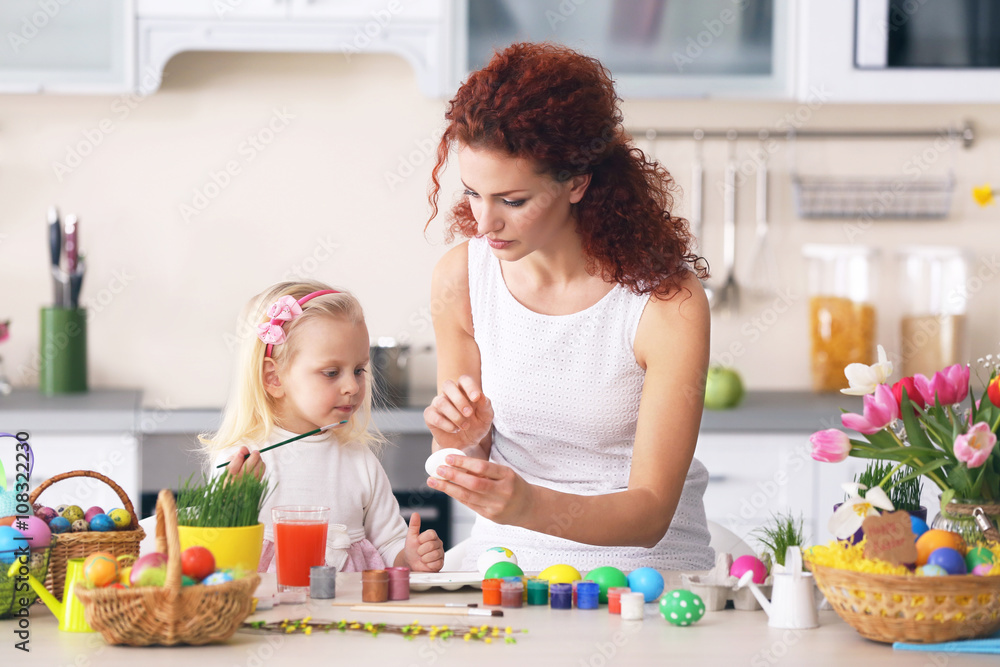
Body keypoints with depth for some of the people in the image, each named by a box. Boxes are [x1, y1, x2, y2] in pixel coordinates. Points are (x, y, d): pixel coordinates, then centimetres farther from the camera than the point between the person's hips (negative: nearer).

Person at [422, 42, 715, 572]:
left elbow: (651, 514, -19)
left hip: (641, 568, 0)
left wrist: (531, 506, -37)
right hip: (503, 564, 1)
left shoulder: (669, 304, -17)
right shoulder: (459, 279, -6)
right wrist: (462, 442, -18)